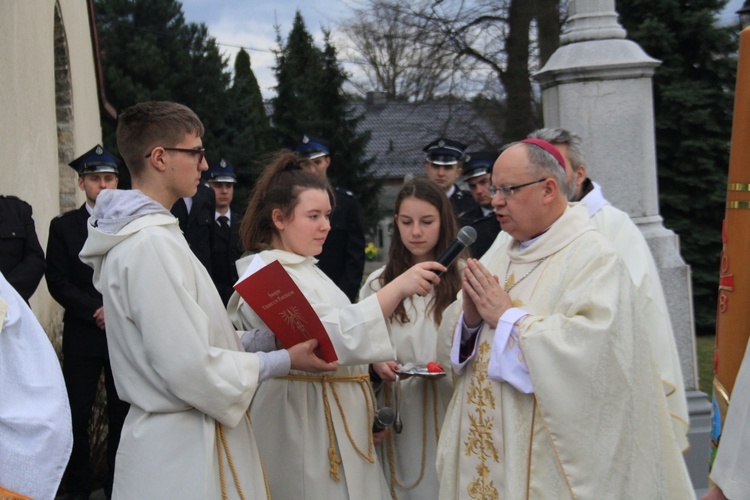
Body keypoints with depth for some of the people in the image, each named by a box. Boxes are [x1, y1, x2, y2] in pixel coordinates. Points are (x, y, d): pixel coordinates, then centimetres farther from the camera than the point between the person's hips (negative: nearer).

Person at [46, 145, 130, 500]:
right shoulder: (63, 226, 5)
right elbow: (58, 283, 0)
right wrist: (97, 310, -11)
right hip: (82, 334, 0)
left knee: (122, 414, 4)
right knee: (77, 414, 1)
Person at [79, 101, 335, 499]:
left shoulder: (141, 233, 10)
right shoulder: (151, 245, -22)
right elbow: (190, 369, -24)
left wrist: (266, 335, 4)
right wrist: (282, 361, -13)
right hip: (183, 452, -10)